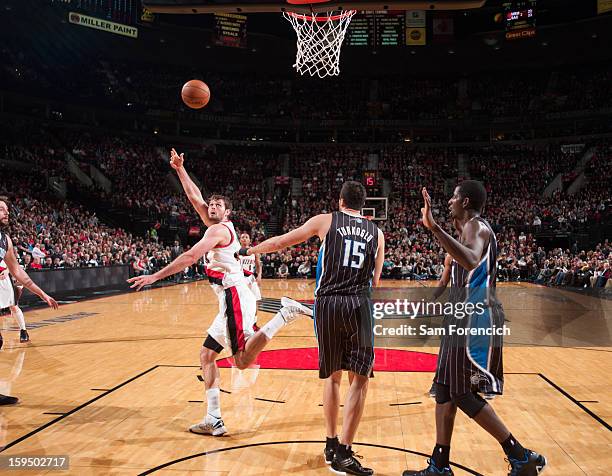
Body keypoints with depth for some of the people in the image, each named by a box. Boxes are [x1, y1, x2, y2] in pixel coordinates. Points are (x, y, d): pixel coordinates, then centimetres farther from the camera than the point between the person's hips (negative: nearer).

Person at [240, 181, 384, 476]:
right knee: (360, 379, 2)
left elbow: (281, 242, 12)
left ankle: (331, 445, 24)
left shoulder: (325, 221, 8)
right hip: (359, 305, 0)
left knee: (333, 375, 15)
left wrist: (249, 251, 27)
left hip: (327, 304, 0)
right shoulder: (376, 232, 15)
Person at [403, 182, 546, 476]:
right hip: (463, 319, 10)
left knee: (463, 394, -7)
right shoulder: (472, 228, 18)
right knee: (444, 389, 11)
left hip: (475, 320, -10)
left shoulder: (475, 226, -14)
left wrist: (435, 228, -44)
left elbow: (471, 261, -38)